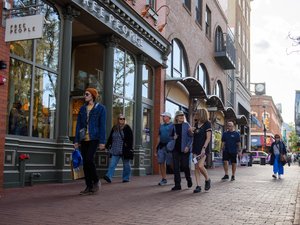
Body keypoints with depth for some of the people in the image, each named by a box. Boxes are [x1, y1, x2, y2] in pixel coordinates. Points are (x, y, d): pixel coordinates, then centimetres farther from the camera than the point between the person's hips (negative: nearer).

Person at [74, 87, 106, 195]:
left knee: (89, 160, -17)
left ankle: (96, 181, 6)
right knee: (85, 162, 3)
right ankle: (89, 187, 10)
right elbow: (78, 125, 12)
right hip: (84, 139, 5)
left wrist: (102, 141, -11)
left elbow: (102, 125, -5)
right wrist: (76, 140, 7)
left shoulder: (100, 108, -1)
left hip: (94, 138, -5)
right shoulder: (82, 109, 13)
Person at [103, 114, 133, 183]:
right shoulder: (114, 128, 11)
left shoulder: (127, 128, -1)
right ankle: (109, 177, -14)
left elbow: (130, 138, -5)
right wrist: (107, 146, 14)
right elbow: (110, 138, 18)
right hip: (115, 150, 3)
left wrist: (129, 148, -13)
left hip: (124, 150, -3)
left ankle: (126, 178, 17)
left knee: (126, 164, 7)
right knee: (112, 164, -7)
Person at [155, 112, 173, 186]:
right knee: (161, 162, 4)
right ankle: (164, 179, 13)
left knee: (171, 163, -3)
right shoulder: (161, 126, 17)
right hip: (161, 146, 6)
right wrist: (157, 148, 16)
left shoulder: (172, 125, -3)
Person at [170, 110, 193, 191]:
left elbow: (191, 137, -2)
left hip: (184, 149, -3)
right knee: (176, 167, 1)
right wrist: (173, 137, -5)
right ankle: (177, 185, 8)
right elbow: (170, 136, 18)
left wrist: (188, 146, -13)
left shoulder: (186, 125, 0)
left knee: (185, 165, -2)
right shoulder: (173, 126, 8)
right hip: (176, 149, 3)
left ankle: (189, 179, 27)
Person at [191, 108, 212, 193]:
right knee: (196, 167, 1)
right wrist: (191, 130, 6)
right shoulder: (196, 124, 15)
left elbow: (208, 138, -10)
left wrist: (204, 148, -20)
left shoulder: (207, 124, -5)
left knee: (200, 166, -18)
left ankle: (207, 180, 8)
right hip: (195, 148, 7)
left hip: (203, 149, -7)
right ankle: (198, 186, 3)